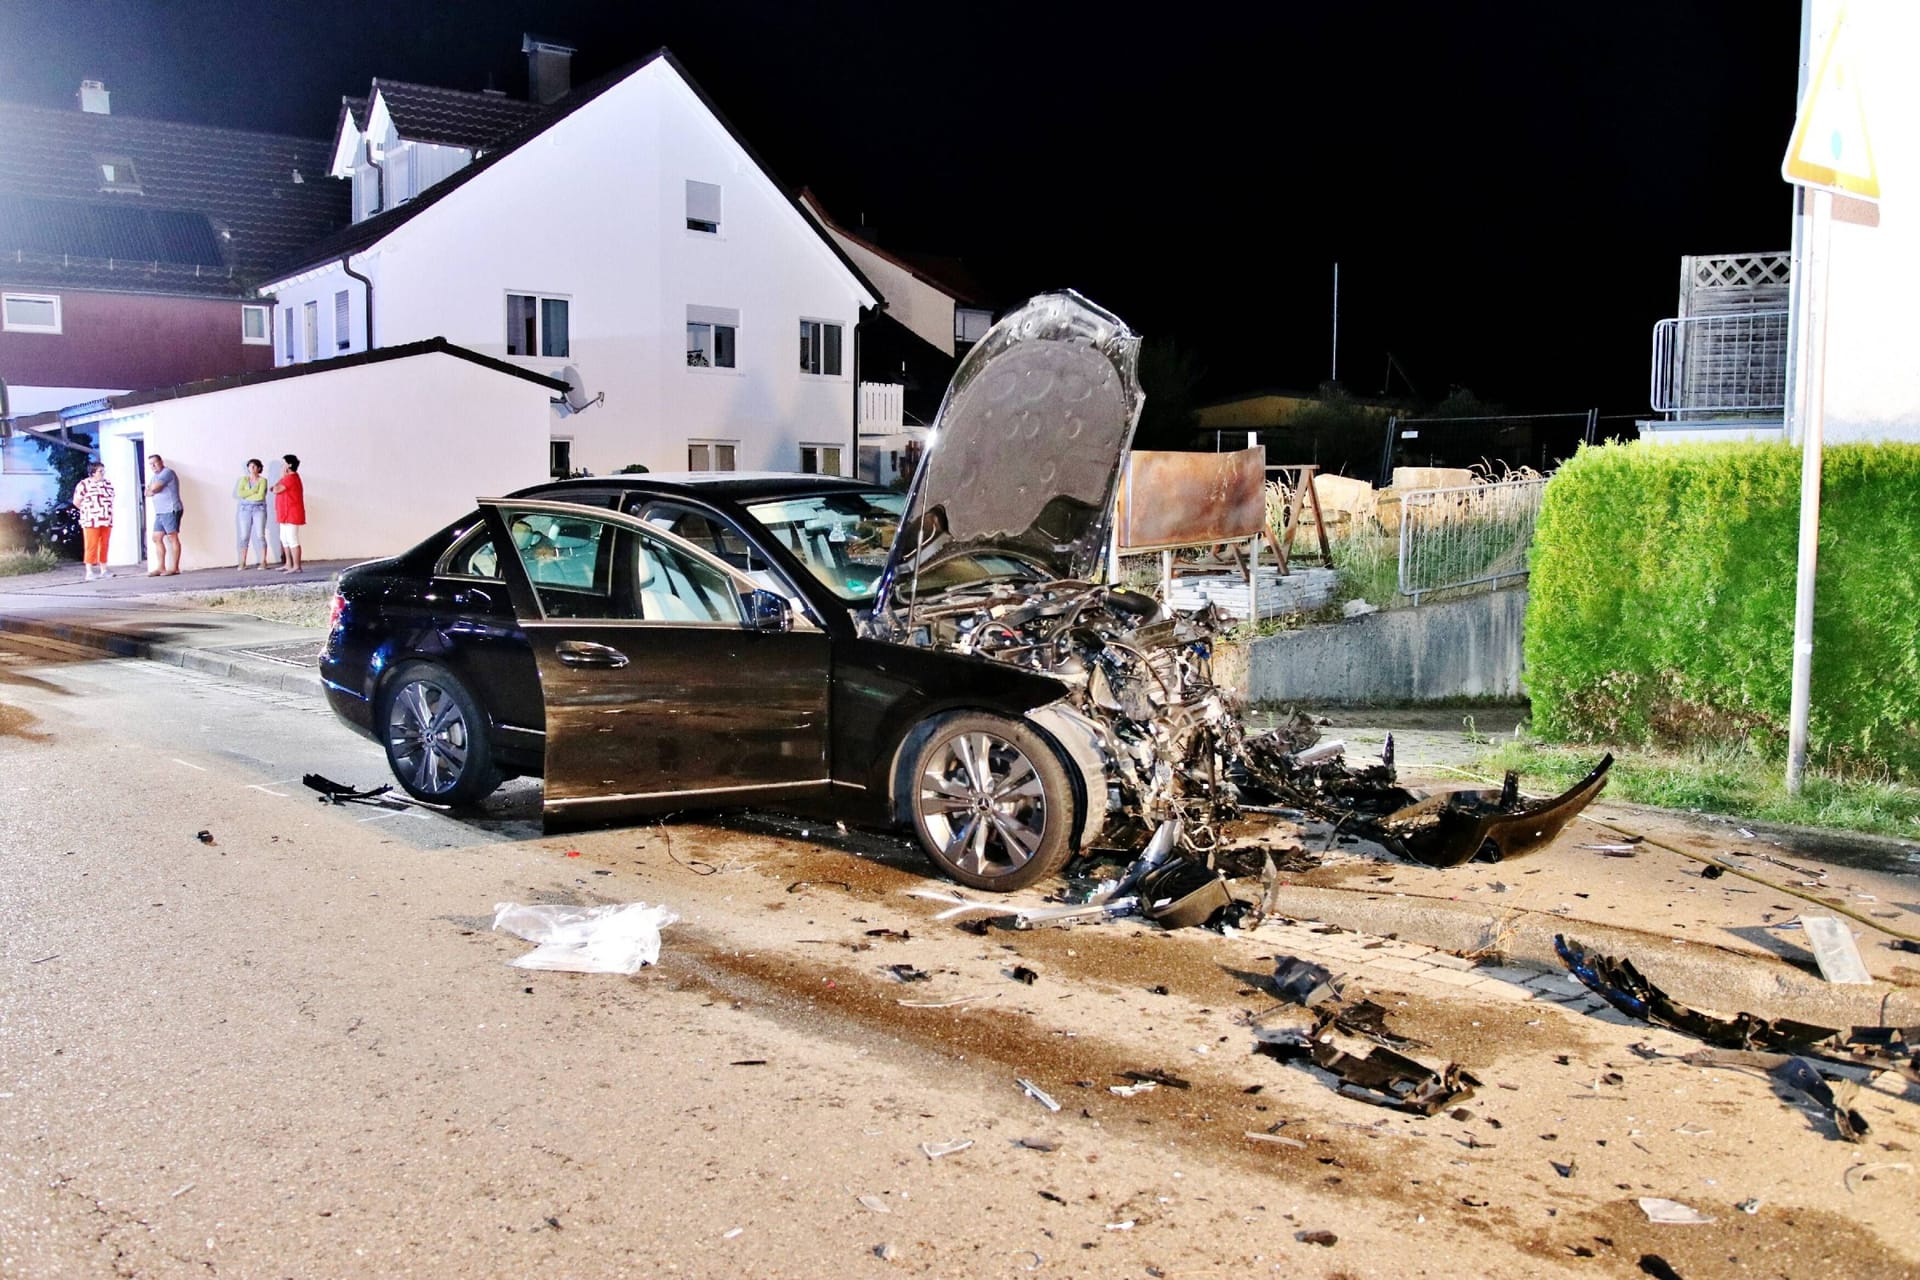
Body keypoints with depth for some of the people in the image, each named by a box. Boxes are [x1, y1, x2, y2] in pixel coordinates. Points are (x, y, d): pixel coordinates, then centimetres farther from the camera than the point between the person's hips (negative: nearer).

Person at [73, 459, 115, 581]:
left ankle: (104, 570, 14)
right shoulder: (84, 484, -6)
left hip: (106, 521, 5)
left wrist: (106, 512, 10)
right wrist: (89, 511, 1)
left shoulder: (108, 484, 11)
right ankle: (90, 571, -5)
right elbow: (76, 502, -4)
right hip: (91, 521, -5)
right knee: (92, 547, -7)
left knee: (104, 546, 7)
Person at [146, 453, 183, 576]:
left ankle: (175, 568, -8)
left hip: (171, 511, -9)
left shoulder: (167, 472, -7)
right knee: (157, 538, 4)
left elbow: (154, 488, -16)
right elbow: (147, 492, 15)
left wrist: (152, 490, 6)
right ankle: (161, 567, 4)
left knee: (172, 538, -8)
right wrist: (152, 491, -5)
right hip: (160, 513, 9)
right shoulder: (155, 476, 23)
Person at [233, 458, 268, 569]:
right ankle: (242, 563, 4)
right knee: (244, 536, 1)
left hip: (259, 509, -3)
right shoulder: (244, 479, 7)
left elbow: (261, 496, -14)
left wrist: (247, 496, -6)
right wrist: (254, 491, -11)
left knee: (260, 535, -6)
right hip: (245, 509, 3)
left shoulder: (263, 480, -2)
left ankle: (263, 562, -2)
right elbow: (239, 493, -6)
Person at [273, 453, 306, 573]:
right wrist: (276, 487, 2)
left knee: (292, 540, -10)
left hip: (291, 515, -11)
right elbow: (278, 489, 23)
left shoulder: (290, 478, -17)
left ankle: (296, 566, -10)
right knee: (285, 540, 16)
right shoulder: (289, 477, 18)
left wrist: (282, 477, -9)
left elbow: (276, 490, -20)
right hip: (286, 514, 11)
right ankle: (289, 564, 22)